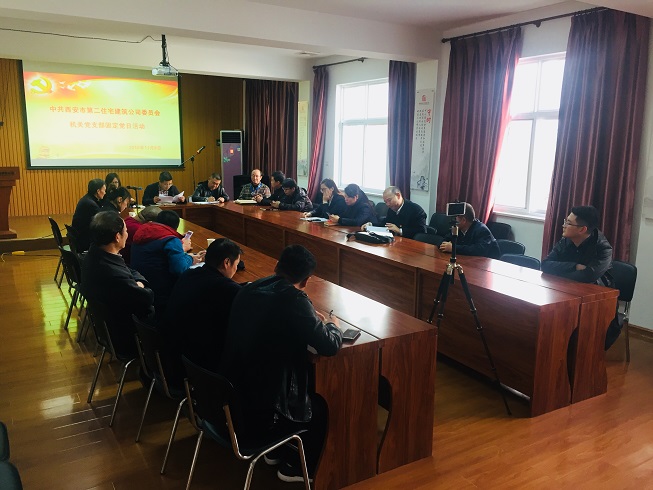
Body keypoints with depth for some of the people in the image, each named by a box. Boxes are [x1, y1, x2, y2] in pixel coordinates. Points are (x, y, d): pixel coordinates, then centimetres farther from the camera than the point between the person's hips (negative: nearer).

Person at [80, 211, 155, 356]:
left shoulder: (95, 253, -11)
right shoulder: (115, 276, -39)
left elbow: (131, 271, 5)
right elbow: (148, 299, -24)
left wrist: (139, 283, -14)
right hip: (126, 335, -8)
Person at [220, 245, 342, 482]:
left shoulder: (249, 290, -1)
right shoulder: (294, 301, -21)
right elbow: (329, 346, -15)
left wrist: (311, 319, 20)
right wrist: (333, 326, 7)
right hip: (260, 412, -7)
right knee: (320, 409, 20)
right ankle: (295, 467, 34)